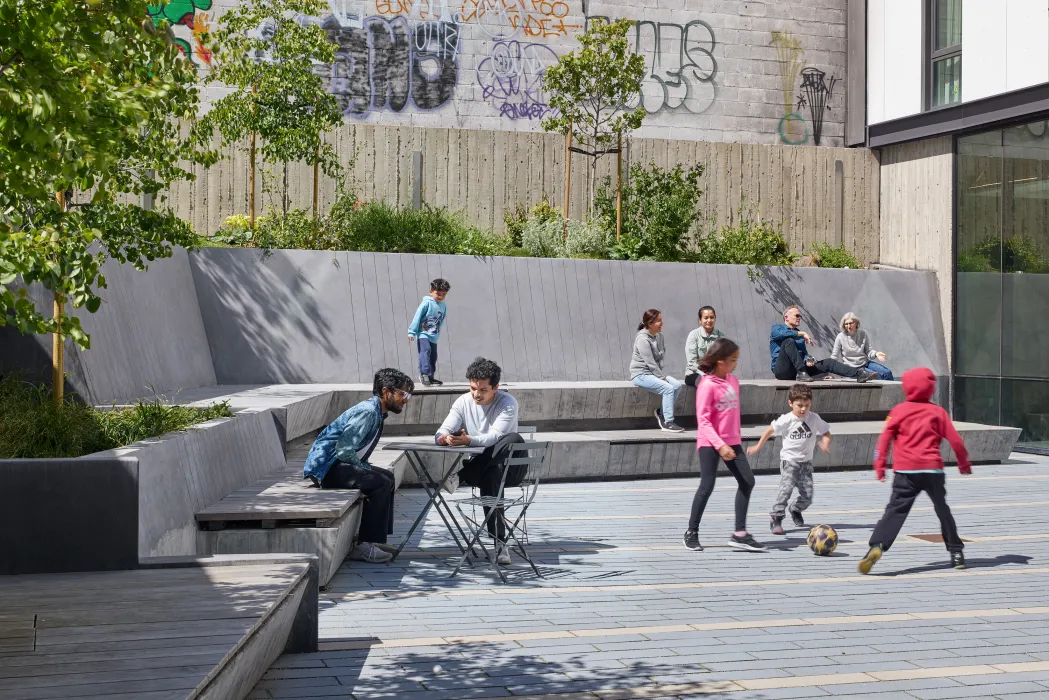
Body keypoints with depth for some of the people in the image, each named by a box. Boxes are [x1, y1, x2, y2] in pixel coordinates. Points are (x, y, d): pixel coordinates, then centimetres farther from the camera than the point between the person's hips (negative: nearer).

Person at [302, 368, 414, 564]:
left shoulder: (376, 412, 13)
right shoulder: (367, 412, -18)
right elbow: (344, 449, -25)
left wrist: (366, 468, 3)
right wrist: (365, 469, -11)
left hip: (335, 465, 11)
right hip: (326, 467, -11)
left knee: (387, 477, 16)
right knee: (380, 483, -22)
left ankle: (375, 539, 16)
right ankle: (364, 546, -17)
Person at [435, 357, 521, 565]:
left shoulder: (508, 403, -11)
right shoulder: (463, 402, 2)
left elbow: (494, 437, -26)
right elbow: (442, 432, -7)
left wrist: (468, 440, -45)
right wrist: (444, 438, -34)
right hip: (480, 467, 3)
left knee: (514, 439, -36)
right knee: (490, 476, -36)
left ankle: (460, 477, -37)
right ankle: (499, 543, -36)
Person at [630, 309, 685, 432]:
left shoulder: (659, 336, 10)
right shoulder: (642, 339, -16)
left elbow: (661, 356, 18)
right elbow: (650, 362, -20)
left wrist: (663, 375, 4)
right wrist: (663, 378, -18)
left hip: (655, 372, 8)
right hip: (641, 374, -8)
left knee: (677, 385, -13)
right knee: (668, 388, -25)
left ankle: (661, 412, 1)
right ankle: (668, 423, -20)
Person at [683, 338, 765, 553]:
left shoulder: (733, 381, 8)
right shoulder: (707, 385, -14)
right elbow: (703, 419, -17)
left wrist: (736, 439, 18)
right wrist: (719, 445, -23)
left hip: (732, 442, 7)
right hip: (709, 443, -7)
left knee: (747, 482, 1)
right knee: (707, 486, -6)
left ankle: (740, 534, 6)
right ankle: (692, 532, 10)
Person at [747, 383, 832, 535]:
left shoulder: (814, 419, -3)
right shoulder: (786, 420, -9)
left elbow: (826, 433, 8)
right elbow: (770, 430, 1)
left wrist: (825, 443, -15)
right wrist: (758, 447, 3)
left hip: (806, 461, 3)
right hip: (789, 460, -3)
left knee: (807, 495, 2)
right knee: (786, 488, -22)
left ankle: (796, 510, 34)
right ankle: (776, 519, -18)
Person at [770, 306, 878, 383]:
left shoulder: (799, 334, 26)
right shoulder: (777, 328, 6)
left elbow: (804, 353, 19)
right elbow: (780, 333, -21)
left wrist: (807, 360, -5)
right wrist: (802, 334, -19)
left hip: (796, 369, 6)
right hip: (782, 369, -6)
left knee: (828, 363, -10)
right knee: (789, 341, -31)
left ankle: (858, 373, -20)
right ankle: (801, 373, -36)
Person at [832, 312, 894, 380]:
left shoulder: (863, 334, -5)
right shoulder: (840, 337, -11)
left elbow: (868, 351, -2)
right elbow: (834, 356, -6)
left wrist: (876, 354, -24)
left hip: (866, 363, 4)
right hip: (853, 368, -4)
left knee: (887, 372, -8)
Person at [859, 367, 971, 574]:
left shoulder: (899, 411, 5)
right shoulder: (938, 411, 8)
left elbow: (885, 438, -2)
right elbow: (955, 439, 7)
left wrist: (879, 465, 2)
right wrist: (964, 462, 21)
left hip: (906, 471, -1)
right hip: (933, 469, 1)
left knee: (895, 510, -6)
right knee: (942, 510, 17)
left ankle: (877, 545, -25)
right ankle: (956, 552, 22)